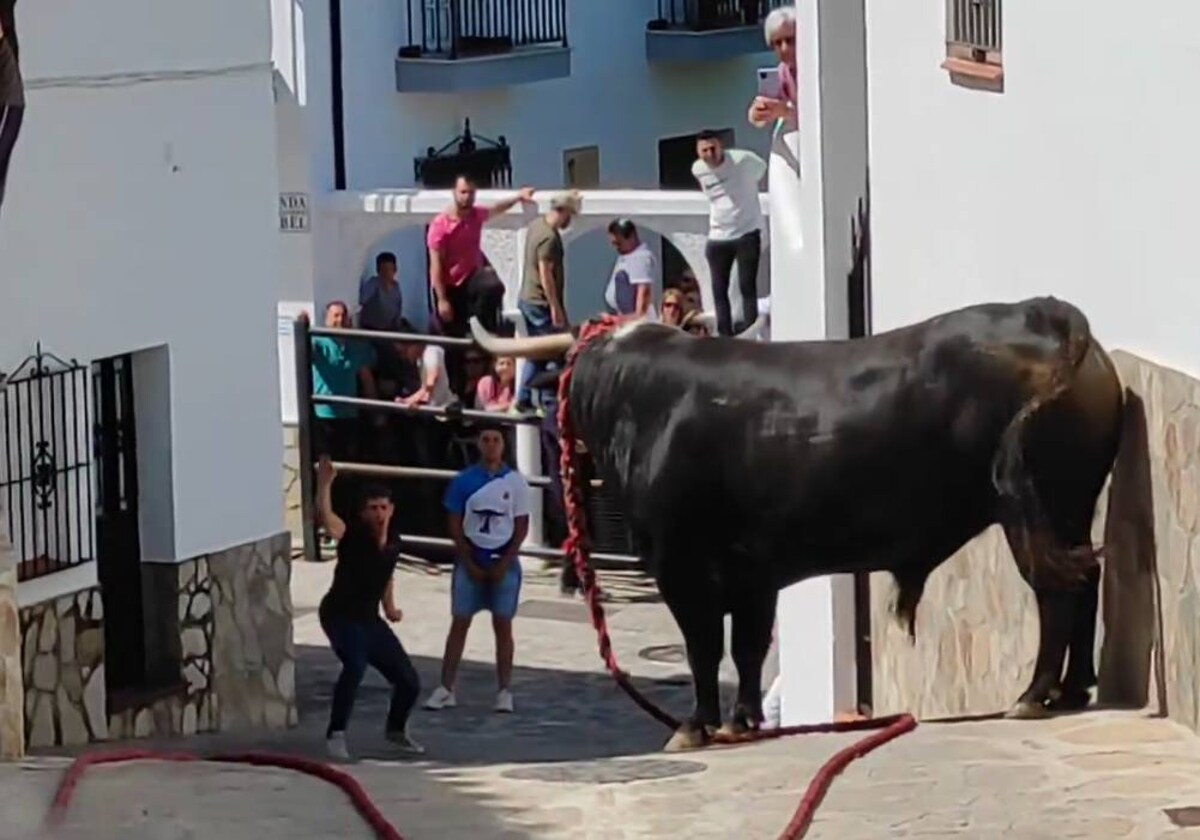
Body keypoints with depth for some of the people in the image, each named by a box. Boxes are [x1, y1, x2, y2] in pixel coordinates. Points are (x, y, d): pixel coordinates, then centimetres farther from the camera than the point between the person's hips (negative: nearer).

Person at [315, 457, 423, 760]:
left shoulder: (393, 543, 3)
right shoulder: (353, 534, -17)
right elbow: (327, 519, -40)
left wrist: (390, 607, 16)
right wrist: (324, 485, -53)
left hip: (369, 619, 7)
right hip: (340, 615, -7)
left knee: (409, 682, 9)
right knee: (356, 665, -36)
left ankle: (396, 730, 39)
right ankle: (336, 735, -24)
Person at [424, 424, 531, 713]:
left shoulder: (515, 481, -1)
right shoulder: (464, 481, -1)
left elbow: (522, 527, 0)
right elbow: (455, 526, 1)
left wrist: (504, 564, -9)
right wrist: (470, 564, -7)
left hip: (504, 561, 0)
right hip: (470, 560, 0)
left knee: (503, 625, 2)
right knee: (459, 623, 1)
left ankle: (504, 691, 6)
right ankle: (446, 688, 3)